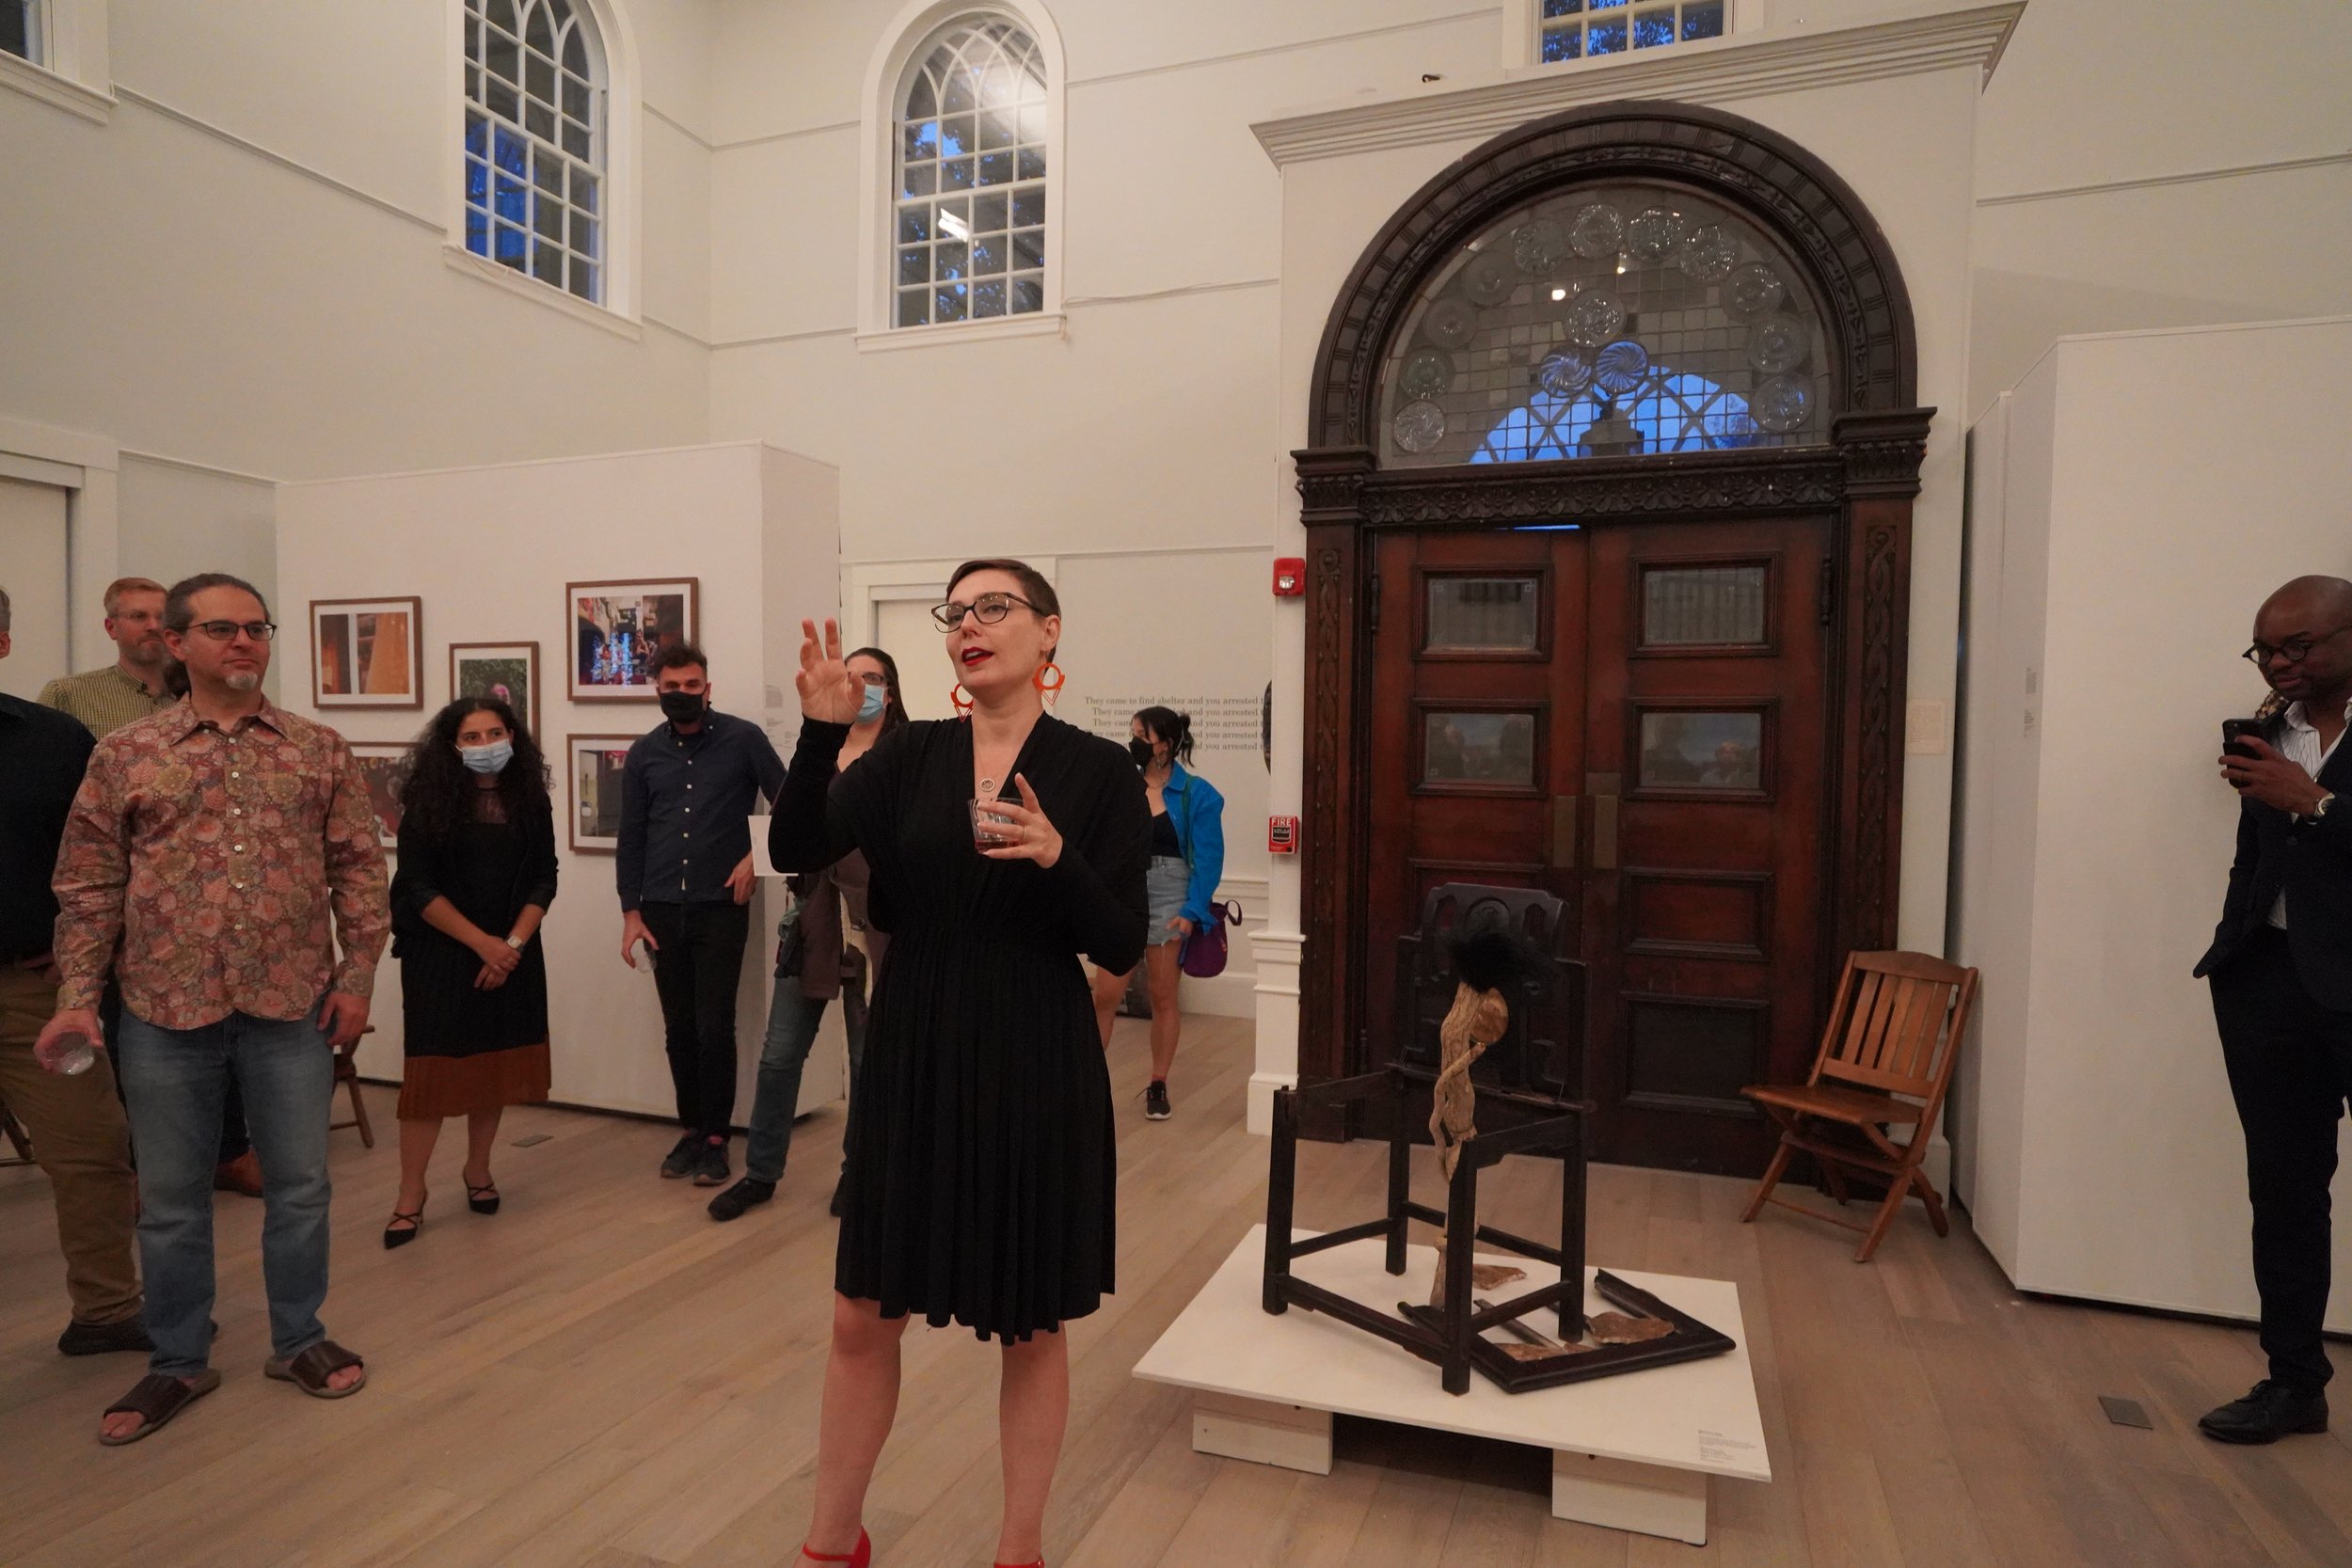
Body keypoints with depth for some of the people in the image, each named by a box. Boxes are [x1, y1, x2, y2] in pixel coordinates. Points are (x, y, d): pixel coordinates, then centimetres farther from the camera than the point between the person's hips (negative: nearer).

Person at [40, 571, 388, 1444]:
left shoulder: (320, 751, 4)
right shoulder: (123, 756, 3)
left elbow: (359, 870, 3)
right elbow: (88, 889, 4)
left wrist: (357, 976, -3)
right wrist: (77, 997, -3)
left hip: (293, 1008, 0)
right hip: (165, 1011, 0)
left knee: (299, 1186, 10)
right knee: (170, 1199, 12)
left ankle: (299, 1340, 29)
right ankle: (179, 1362, 30)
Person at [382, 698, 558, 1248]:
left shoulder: (530, 800, 2)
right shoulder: (428, 801, -7)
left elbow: (543, 881, 2)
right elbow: (418, 888, -10)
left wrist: (512, 943, -10)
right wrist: (482, 942, -15)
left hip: (512, 953, 3)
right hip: (440, 953, -3)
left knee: (496, 1065, 10)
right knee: (433, 1070, -3)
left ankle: (477, 1169, 27)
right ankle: (411, 1194, 10)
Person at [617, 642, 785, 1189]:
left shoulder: (743, 739, -3)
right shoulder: (644, 753, 7)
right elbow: (631, 837, 9)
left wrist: (755, 857, -8)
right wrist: (631, 913, 5)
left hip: (721, 908, -3)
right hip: (662, 911, 3)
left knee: (714, 1029, -2)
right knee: (679, 1029, 10)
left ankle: (716, 1138, 11)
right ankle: (691, 1129, 23)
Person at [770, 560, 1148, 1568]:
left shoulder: (1098, 771, -6)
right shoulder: (910, 754, 2)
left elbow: (1122, 948, -9)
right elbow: (794, 852, -9)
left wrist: (1058, 858, -26)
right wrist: (821, 731, -22)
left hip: (1034, 1072, -2)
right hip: (910, 1063, 3)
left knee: (1031, 1328, 12)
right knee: (862, 1317, 14)